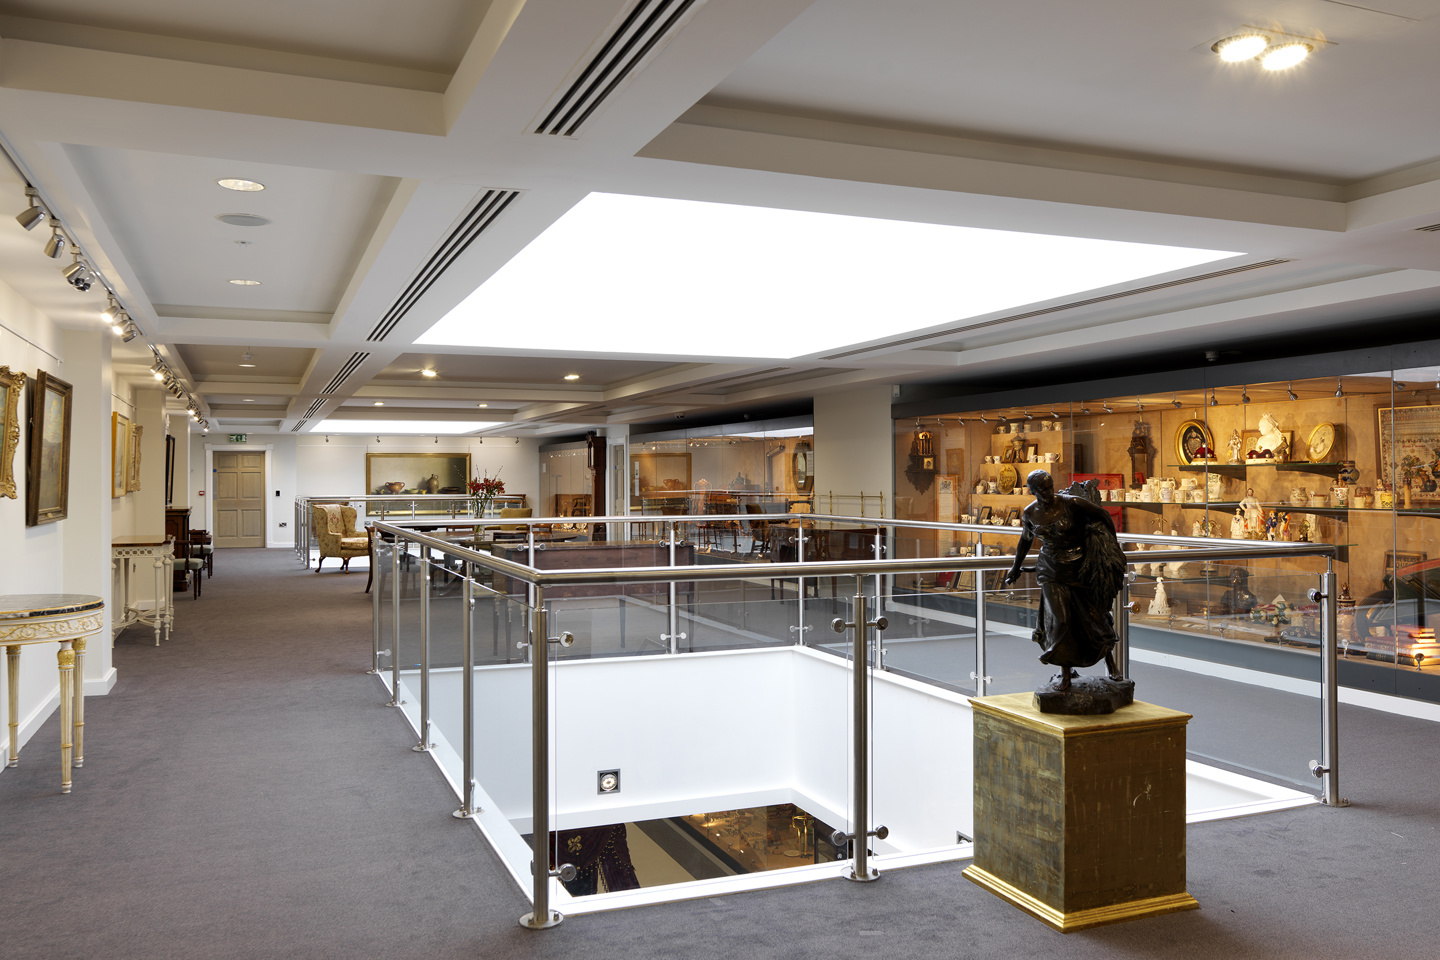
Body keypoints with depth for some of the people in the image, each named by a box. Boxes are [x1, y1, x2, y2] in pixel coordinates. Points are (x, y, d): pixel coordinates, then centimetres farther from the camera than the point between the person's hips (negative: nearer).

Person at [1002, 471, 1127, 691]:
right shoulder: (1030, 513, -3)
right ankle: (1065, 672, 9)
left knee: (1095, 615, 7)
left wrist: (1113, 546, 0)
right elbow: (1025, 540, 15)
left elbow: (1102, 515, -5)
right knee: (1060, 620, -11)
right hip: (1053, 573, 1)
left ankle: (1110, 663, 32)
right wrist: (1015, 568, 24)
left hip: (1080, 568, -1)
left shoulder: (1071, 503, -15)